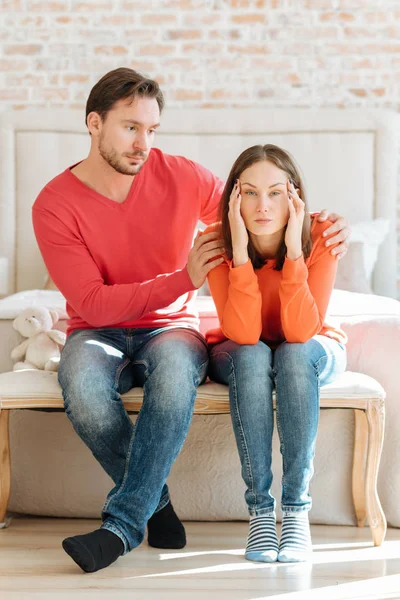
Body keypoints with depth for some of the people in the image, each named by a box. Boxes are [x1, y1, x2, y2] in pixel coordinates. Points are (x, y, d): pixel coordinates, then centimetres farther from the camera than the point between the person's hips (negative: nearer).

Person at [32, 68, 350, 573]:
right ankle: (155, 500, -13)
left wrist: (325, 228, -13)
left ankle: (123, 523, -29)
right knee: (80, 379, -36)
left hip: (169, 328, 1)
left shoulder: (183, 177, -3)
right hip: (100, 333, 0)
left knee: (176, 363, -36)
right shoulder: (55, 205, -10)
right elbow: (93, 305, -16)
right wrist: (184, 279, -26)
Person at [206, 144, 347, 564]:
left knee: (294, 354, -34)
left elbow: (301, 332, -33)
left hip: (311, 352, 0)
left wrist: (293, 250, -39)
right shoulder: (218, 242, -22)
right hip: (238, 356, 0)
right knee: (252, 356, -34)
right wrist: (241, 249, -40)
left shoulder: (318, 238, -24)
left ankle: (297, 507, -29)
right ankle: (259, 508, -28)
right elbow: (243, 334, -33)